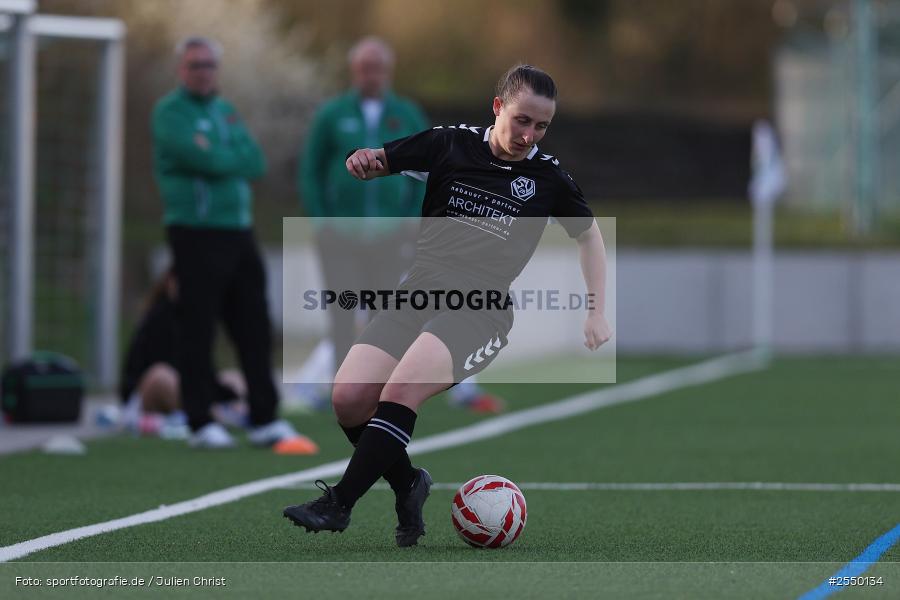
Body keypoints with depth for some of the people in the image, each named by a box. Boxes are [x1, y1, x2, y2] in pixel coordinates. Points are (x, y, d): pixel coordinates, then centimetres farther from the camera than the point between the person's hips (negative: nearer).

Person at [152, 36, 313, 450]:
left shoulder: (226, 111, 18)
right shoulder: (171, 112, -5)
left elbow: (256, 163, 7)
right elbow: (206, 159, -19)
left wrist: (222, 161, -9)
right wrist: (238, 160, -1)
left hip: (238, 230, 7)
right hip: (197, 233, -7)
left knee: (254, 329, 7)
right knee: (197, 331, -4)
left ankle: (263, 419, 12)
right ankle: (200, 423, 1)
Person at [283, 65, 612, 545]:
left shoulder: (548, 177, 6)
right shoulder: (451, 144, 7)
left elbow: (588, 234, 22)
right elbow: (377, 162, 15)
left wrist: (597, 314, 15)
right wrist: (362, 160, -11)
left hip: (481, 311, -3)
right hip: (418, 291, 3)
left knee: (400, 392, -29)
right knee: (349, 399, -18)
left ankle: (337, 505, -21)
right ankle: (408, 487, 8)